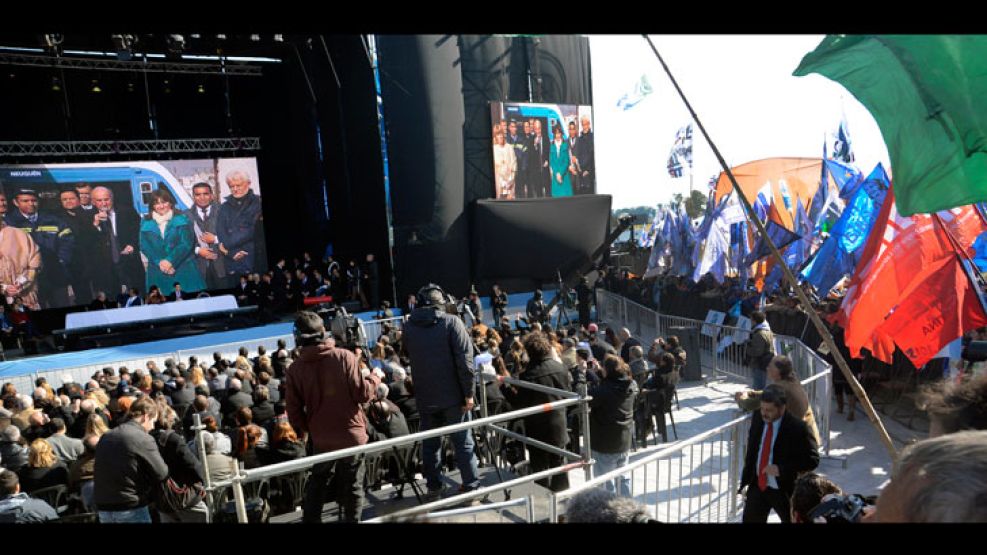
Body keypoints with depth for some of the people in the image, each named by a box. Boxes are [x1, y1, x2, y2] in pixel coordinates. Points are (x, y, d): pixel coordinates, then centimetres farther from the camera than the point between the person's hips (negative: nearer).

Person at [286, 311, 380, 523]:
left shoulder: (295, 368, -7)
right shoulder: (344, 357, -16)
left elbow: (294, 410, 0)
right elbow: (362, 394, -14)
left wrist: (303, 430, 18)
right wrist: (374, 378, 6)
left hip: (320, 439, 2)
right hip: (352, 434, -2)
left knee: (316, 487, 21)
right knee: (352, 489, 12)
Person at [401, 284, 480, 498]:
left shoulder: (408, 327, 1)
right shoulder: (452, 322, -11)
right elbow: (465, 360, -15)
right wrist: (469, 392, -11)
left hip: (425, 397, 3)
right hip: (453, 395, -3)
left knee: (430, 442, 15)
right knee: (463, 441, 9)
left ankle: (433, 486, 23)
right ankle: (471, 484, 15)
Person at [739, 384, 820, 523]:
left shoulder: (797, 428, -23)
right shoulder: (758, 417, -6)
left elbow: (812, 460, -18)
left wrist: (781, 469, -26)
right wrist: (746, 474, 6)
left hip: (785, 490, -4)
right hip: (757, 485, 5)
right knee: (749, 520, 9)